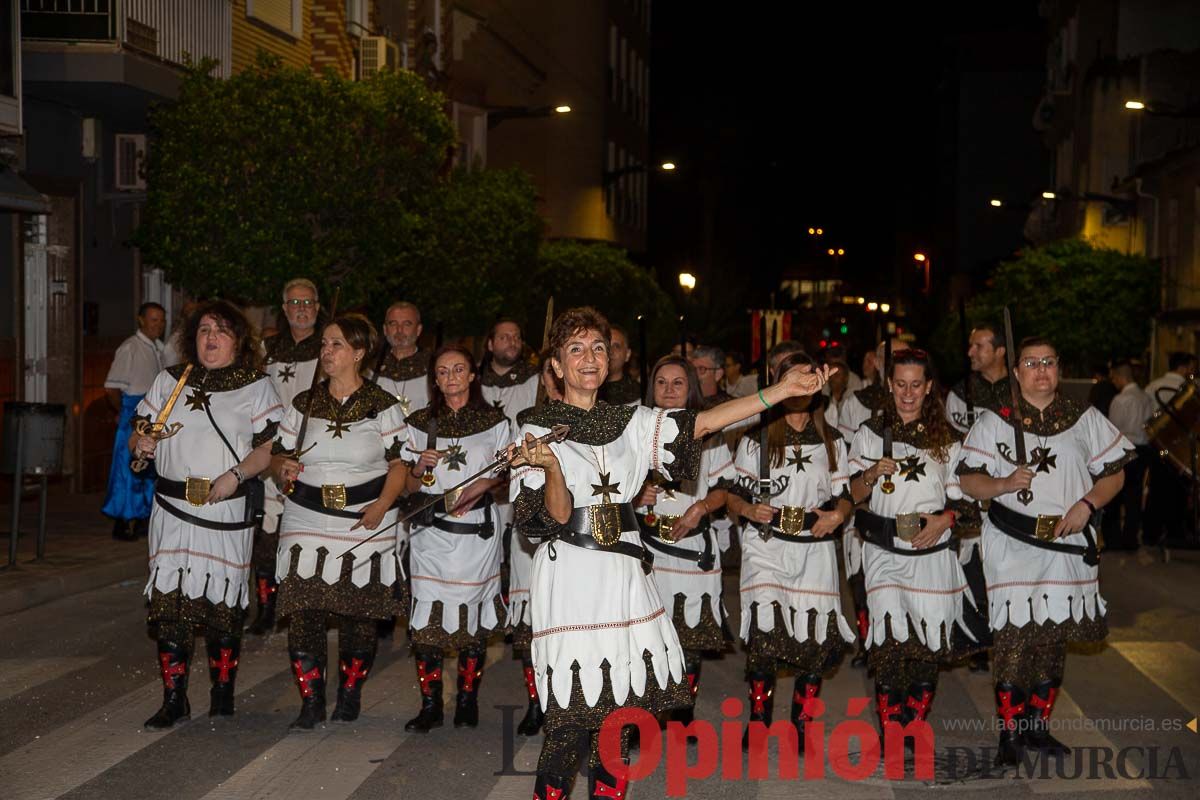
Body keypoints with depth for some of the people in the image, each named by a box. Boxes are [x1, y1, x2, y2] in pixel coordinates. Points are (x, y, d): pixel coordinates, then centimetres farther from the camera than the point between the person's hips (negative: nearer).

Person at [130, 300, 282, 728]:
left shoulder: (255, 387, 4)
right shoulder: (169, 380, 13)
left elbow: (269, 447, -3)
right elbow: (140, 432, 14)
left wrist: (236, 474, -17)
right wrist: (140, 444, -9)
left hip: (228, 512, -2)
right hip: (173, 507, 2)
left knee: (223, 602, 3)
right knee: (169, 599, -3)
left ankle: (223, 693, 17)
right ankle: (173, 699, 4)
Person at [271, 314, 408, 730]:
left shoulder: (383, 405, 1)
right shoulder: (304, 403, 9)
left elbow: (399, 463, -1)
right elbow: (280, 455, 13)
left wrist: (382, 505, -15)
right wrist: (283, 467, -10)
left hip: (365, 522, -2)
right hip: (308, 520, 2)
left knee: (360, 611, 2)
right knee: (303, 610, -7)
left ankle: (349, 696, 21)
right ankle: (311, 701, 2)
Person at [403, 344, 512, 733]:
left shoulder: (495, 421, 6)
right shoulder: (419, 423, 9)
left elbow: (505, 473, 4)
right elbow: (410, 486, 10)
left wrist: (482, 485, -15)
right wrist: (420, 468, -11)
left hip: (477, 530, -1)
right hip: (431, 530, 1)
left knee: (473, 616, 1)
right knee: (427, 617, -6)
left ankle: (467, 703, 13)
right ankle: (430, 706, 1)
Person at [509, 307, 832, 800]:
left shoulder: (631, 423, 12)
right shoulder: (539, 429, -1)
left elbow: (701, 424, 3)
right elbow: (556, 514, -7)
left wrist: (782, 390, -3)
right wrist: (550, 467, -28)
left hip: (624, 571, 5)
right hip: (570, 573, -5)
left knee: (622, 704, 5)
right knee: (573, 711, -8)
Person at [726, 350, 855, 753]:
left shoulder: (833, 440, 12)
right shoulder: (756, 438, 3)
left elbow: (844, 495, 14)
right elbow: (734, 494, 5)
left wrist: (838, 515, -8)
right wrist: (750, 510, -16)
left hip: (815, 549, 2)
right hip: (766, 547, -2)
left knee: (816, 641, -1)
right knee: (764, 637, -14)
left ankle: (802, 724, 17)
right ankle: (758, 717, 5)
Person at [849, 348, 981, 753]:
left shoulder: (947, 438, 10)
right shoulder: (870, 432, 9)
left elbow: (961, 498, 10)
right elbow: (852, 494, 7)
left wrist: (946, 518, -10)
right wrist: (872, 473, -13)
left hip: (932, 552, 1)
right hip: (883, 552, -1)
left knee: (929, 647, 0)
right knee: (889, 644, -8)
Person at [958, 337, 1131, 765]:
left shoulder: (1085, 419, 8)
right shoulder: (994, 420, 3)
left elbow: (1113, 472, 9)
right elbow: (968, 480, 0)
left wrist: (1086, 504, -8)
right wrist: (1005, 483, -19)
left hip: (1068, 544, 3)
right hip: (1012, 543, -3)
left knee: (1055, 637, 9)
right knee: (1013, 636, -8)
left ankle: (1038, 725, 23)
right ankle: (1010, 731, 3)